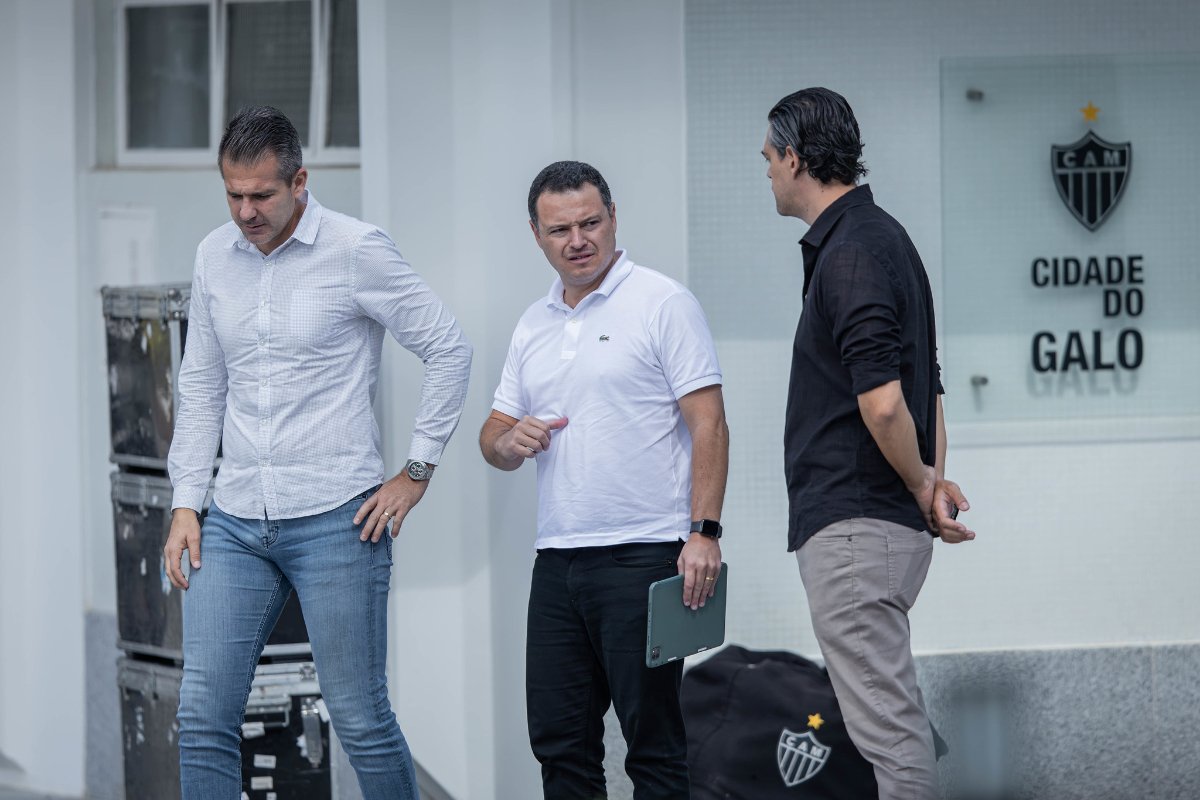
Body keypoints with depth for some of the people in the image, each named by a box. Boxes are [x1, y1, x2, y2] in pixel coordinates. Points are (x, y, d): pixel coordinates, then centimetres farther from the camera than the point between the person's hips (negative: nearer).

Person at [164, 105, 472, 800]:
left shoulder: (357, 250, -7)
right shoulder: (216, 256, 9)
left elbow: (450, 350, -3)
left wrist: (417, 473, -4)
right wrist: (186, 505, 10)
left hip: (335, 520, -5)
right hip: (236, 525, 5)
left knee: (361, 718, 0)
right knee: (204, 716, -1)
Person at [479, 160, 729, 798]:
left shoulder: (662, 304, -4)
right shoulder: (533, 325, 16)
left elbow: (708, 423, -9)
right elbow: (494, 435, 20)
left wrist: (704, 532, -18)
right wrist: (509, 441, -4)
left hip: (643, 554, -7)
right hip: (557, 559, 7)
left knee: (653, 743, -4)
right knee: (559, 742, 8)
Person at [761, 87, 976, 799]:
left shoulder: (850, 253, -16)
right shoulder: (881, 236, 17)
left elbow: (882, 403, -24)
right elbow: (928, 386, 20)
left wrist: (920, 485, -9)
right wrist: (935, 480, 9)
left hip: (854, 524, -11)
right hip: (884, 521, 11)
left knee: (887, 725, -10)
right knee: (898, 719, 15)